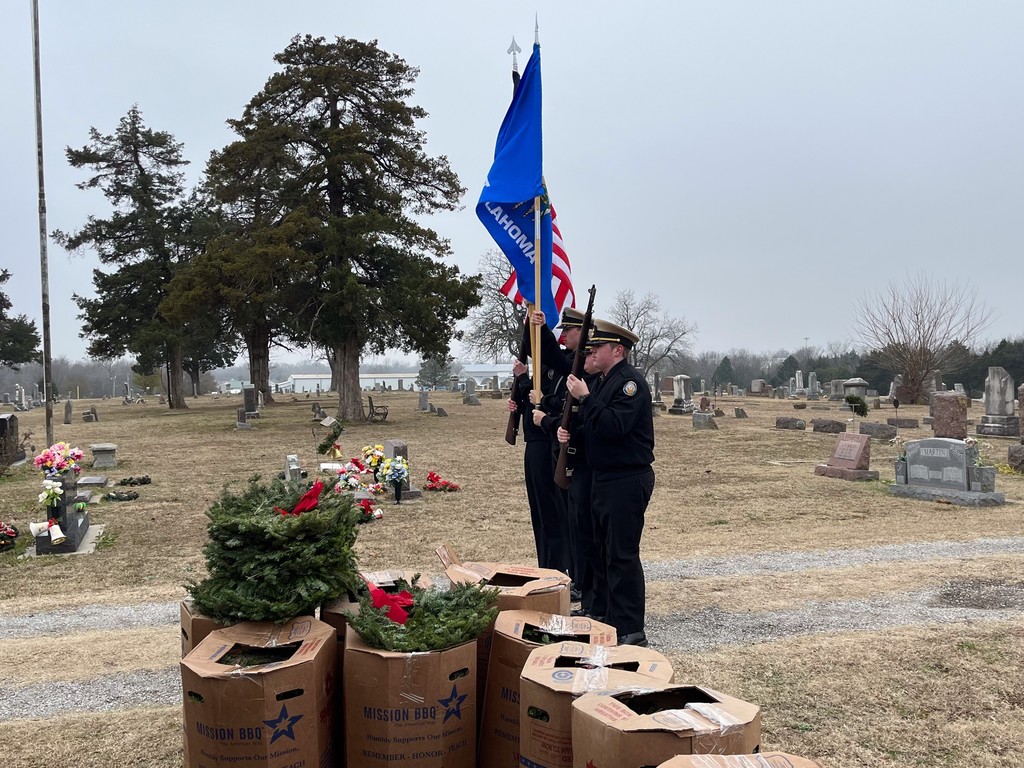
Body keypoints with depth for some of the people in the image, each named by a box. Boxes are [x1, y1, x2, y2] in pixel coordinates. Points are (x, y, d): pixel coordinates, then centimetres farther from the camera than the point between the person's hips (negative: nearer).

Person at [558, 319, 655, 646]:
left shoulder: (630, 381, -14)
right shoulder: (601, 382, 15)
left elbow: (614, 426, -27)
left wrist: (584, 397, -23)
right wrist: (571, 433, 3)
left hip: (628, 480, -10)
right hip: (603, 478, 10)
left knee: (622, 554, -6)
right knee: (602, 550, 16)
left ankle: (631, 630, 2)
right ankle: (605, 613, 28)